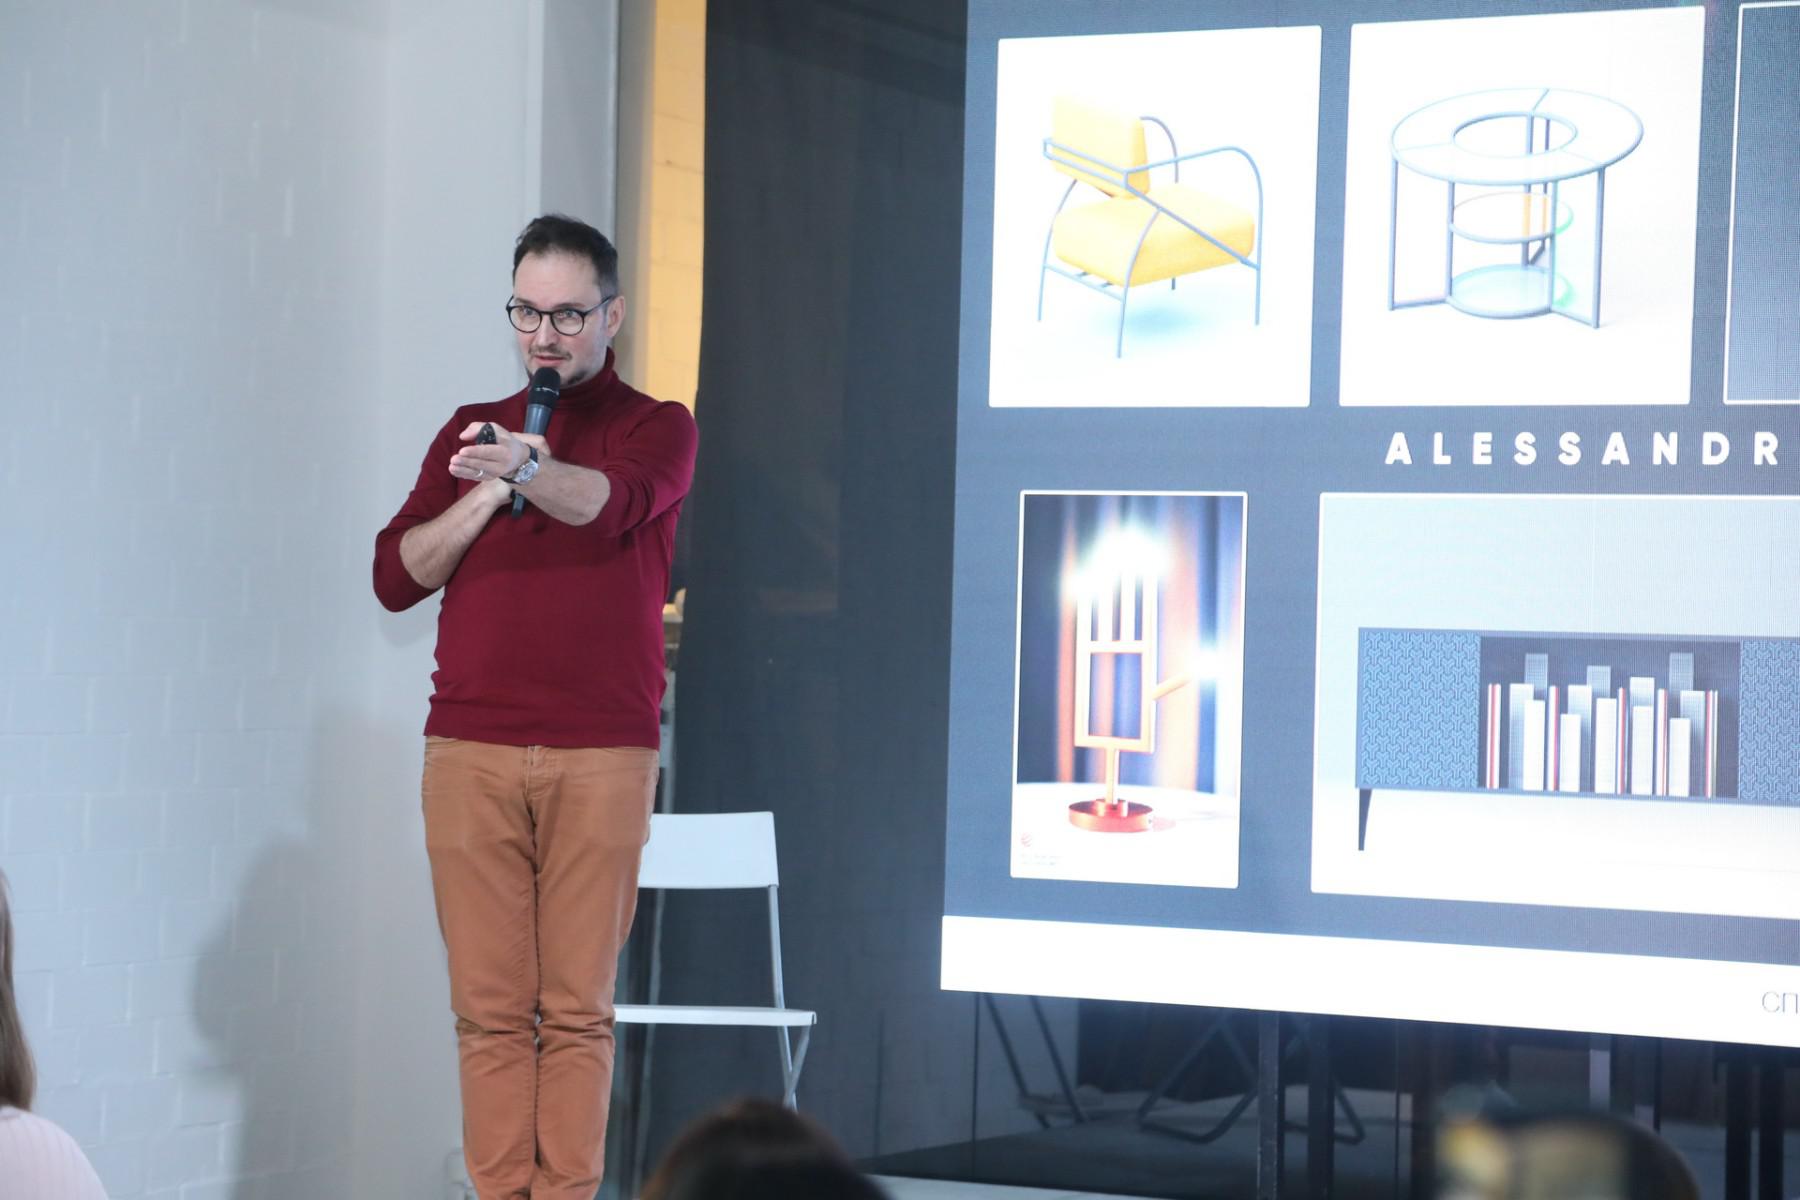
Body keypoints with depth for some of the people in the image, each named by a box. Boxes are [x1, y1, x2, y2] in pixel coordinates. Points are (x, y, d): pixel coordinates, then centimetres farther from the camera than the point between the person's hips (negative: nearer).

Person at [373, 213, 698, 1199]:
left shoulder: (656, 428, 7)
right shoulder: (471, 431, 17)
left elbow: (612, 502, -16)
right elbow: (397, 575, 10)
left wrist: (525, 467, -36)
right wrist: (488, 492, -4)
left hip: (601, 755, -2)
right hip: (470, 752, 2)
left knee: (577, 1007, -4)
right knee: (490, 1006, -2)